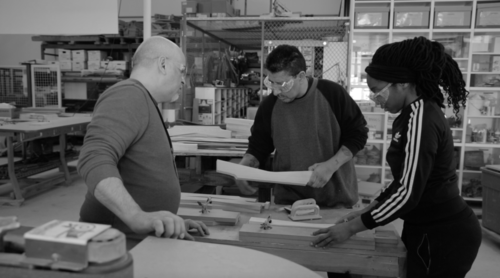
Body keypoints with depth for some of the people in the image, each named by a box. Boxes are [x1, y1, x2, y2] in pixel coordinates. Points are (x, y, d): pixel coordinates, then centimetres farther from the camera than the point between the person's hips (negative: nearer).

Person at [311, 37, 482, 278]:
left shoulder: (420, 119, -21)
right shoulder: (416, 115, 9)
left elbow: (408, 194, -25)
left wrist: (352, 227, -19)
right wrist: (367, 211, 10)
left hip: (442, 236, -9)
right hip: (430, 231, 9)